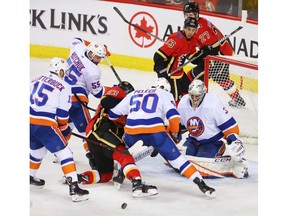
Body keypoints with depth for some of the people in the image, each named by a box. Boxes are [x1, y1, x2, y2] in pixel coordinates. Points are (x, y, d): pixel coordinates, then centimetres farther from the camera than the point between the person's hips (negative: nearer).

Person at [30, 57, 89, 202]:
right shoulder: (64, 86, 1)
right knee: (64, 153, -1)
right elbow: (62, 114, -1)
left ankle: (30, 177, 48)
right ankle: (74, 187, -10)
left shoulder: (36, 80, 18)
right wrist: (63, 129, 16)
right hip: (44, 124, -7)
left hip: (29, 120, 7)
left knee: (38, 149, 32)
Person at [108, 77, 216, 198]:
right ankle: (201, 184, -6)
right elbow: (173, 116, 6)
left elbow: (112, 114, 33)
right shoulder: (165, 94, 22)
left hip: (131, 130, 3)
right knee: (176, 157, 3)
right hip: (155, 130, -3)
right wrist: (173, 134, 23)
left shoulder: (133, 94, 32)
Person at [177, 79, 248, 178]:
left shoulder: (214, 104, -25)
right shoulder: (183, 104, -8)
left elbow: (229, 125, -22)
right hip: (194, 140, 5)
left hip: (214, 141, -5)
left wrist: (235, 142, -26)